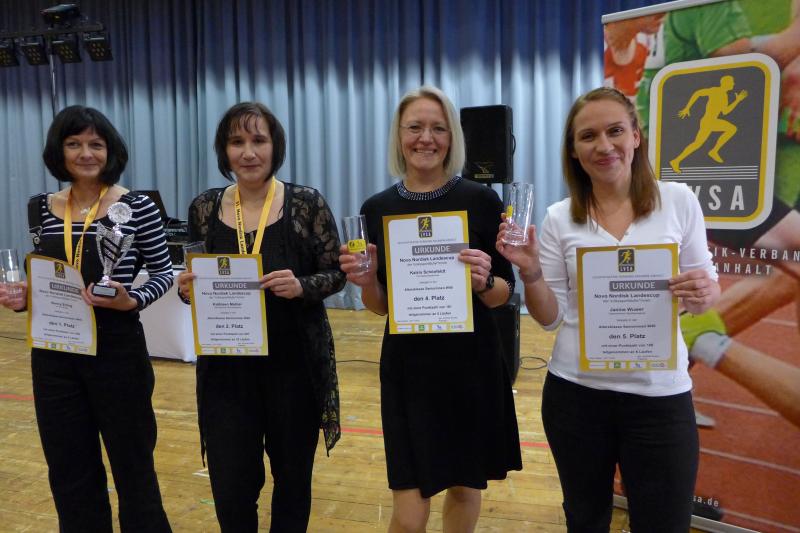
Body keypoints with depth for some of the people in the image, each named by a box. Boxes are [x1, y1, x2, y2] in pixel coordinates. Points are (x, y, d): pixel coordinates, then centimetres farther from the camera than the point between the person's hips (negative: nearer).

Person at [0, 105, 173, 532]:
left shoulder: (136, 207, -8)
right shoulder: (44, 208, 6)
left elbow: (163, 273, -2)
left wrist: (132, 301, -20)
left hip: (117, 350, -4)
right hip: (54, 355, 5)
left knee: (132, 464, 10)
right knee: (69, 471, 16)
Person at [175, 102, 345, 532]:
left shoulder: (307, 204, -6)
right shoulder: (204, 208, 2)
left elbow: (336, 273, -3)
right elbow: (193, 282, 10)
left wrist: (301, 286, -22)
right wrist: (188, 289, -12)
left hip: (294, 365, -1)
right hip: (226, 368, 2)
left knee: (293, 478, 14)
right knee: (230, 489, 7)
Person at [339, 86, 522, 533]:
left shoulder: (481, 200, -6)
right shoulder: (377, 209, 1)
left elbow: (504, 294, -1)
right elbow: (381, 305, 6)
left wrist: (483, 281, -22)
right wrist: (366, 281, -14)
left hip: (472, 364, 0)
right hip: (407, 366, 1)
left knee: (465, 487, 17)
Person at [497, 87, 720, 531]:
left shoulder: (679, 200, -3)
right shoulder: (558, 219, -2)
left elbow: (705, 290, 4)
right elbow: (550, 317, 0)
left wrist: (705, 292, -18)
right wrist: (530, 272, -18)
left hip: (660, 394, -1)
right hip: (575, 393, 1)